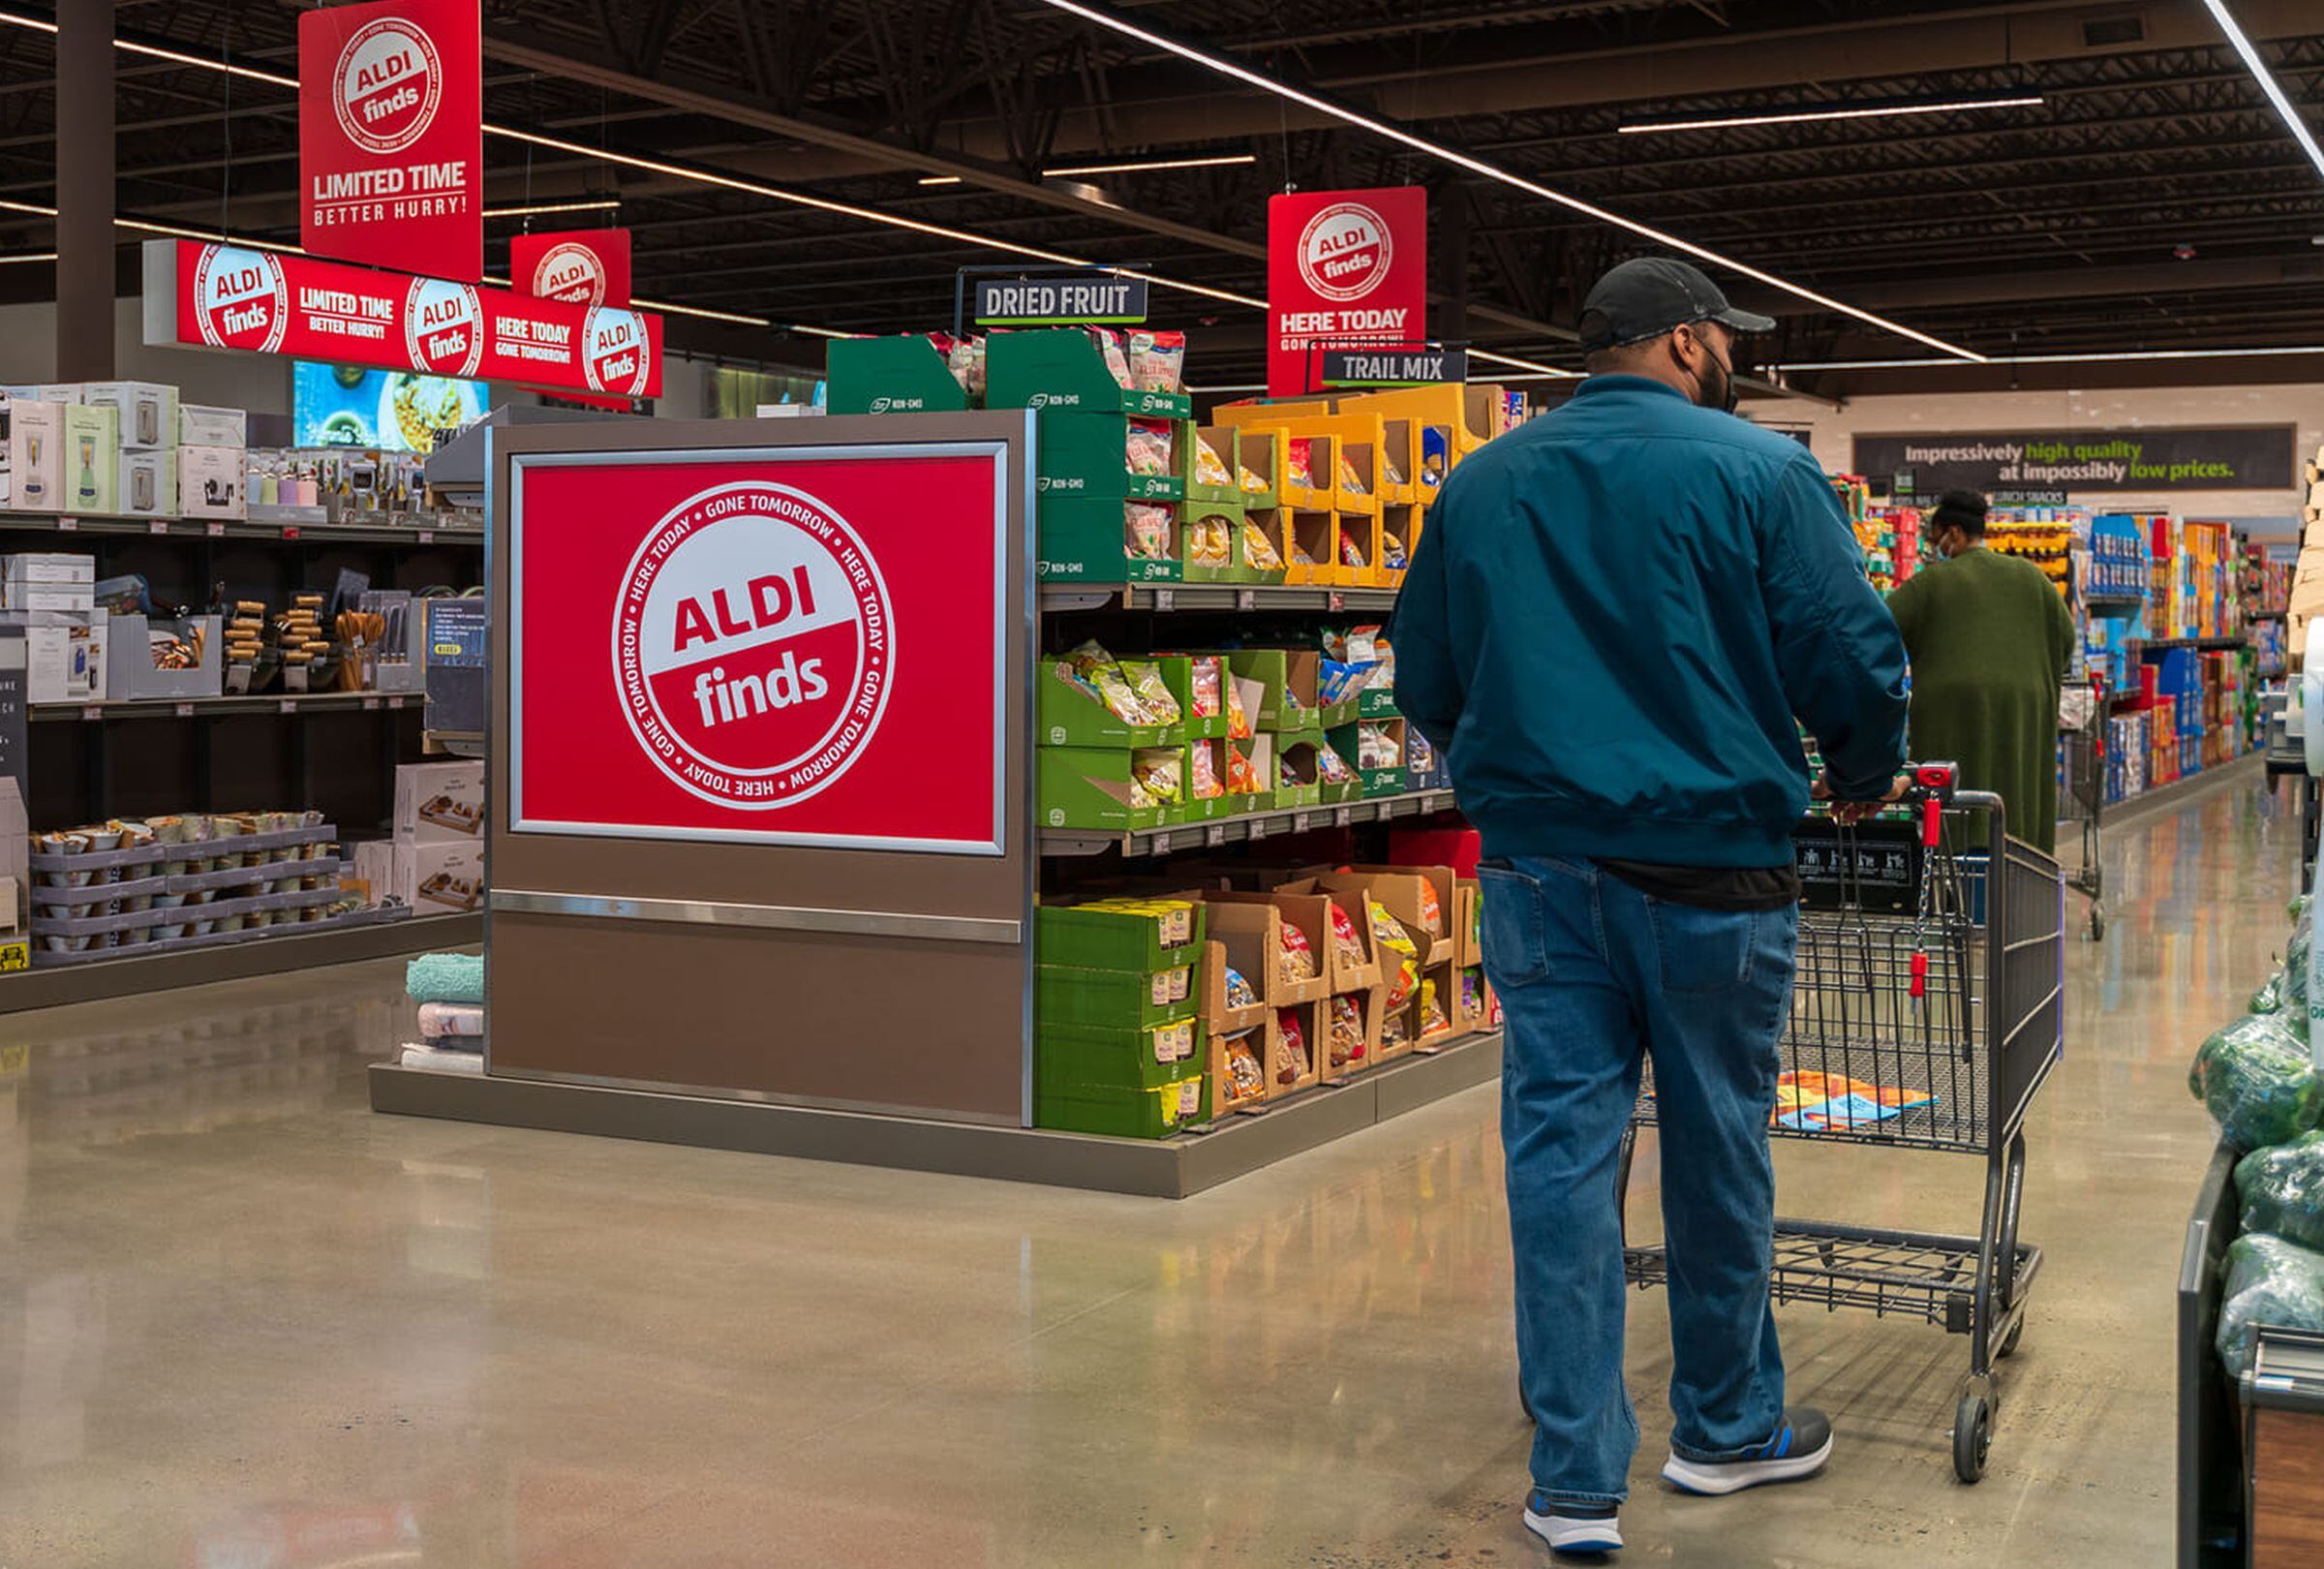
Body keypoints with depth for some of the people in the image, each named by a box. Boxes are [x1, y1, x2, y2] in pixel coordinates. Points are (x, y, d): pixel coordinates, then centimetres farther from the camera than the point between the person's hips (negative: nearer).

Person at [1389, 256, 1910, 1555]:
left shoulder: (1483, 485, 8)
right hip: (1713, 864, -3)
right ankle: (1729, 1428, 30)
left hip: (1538, 865, 3)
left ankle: (1578, 1479, 7)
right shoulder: (1761, 472, -5)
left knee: (1561, 1152, 5)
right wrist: (1863, 781, 12)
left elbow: (1427, 683, 14)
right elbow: (1856, 659, -8)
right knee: (1720, 1152, 12)